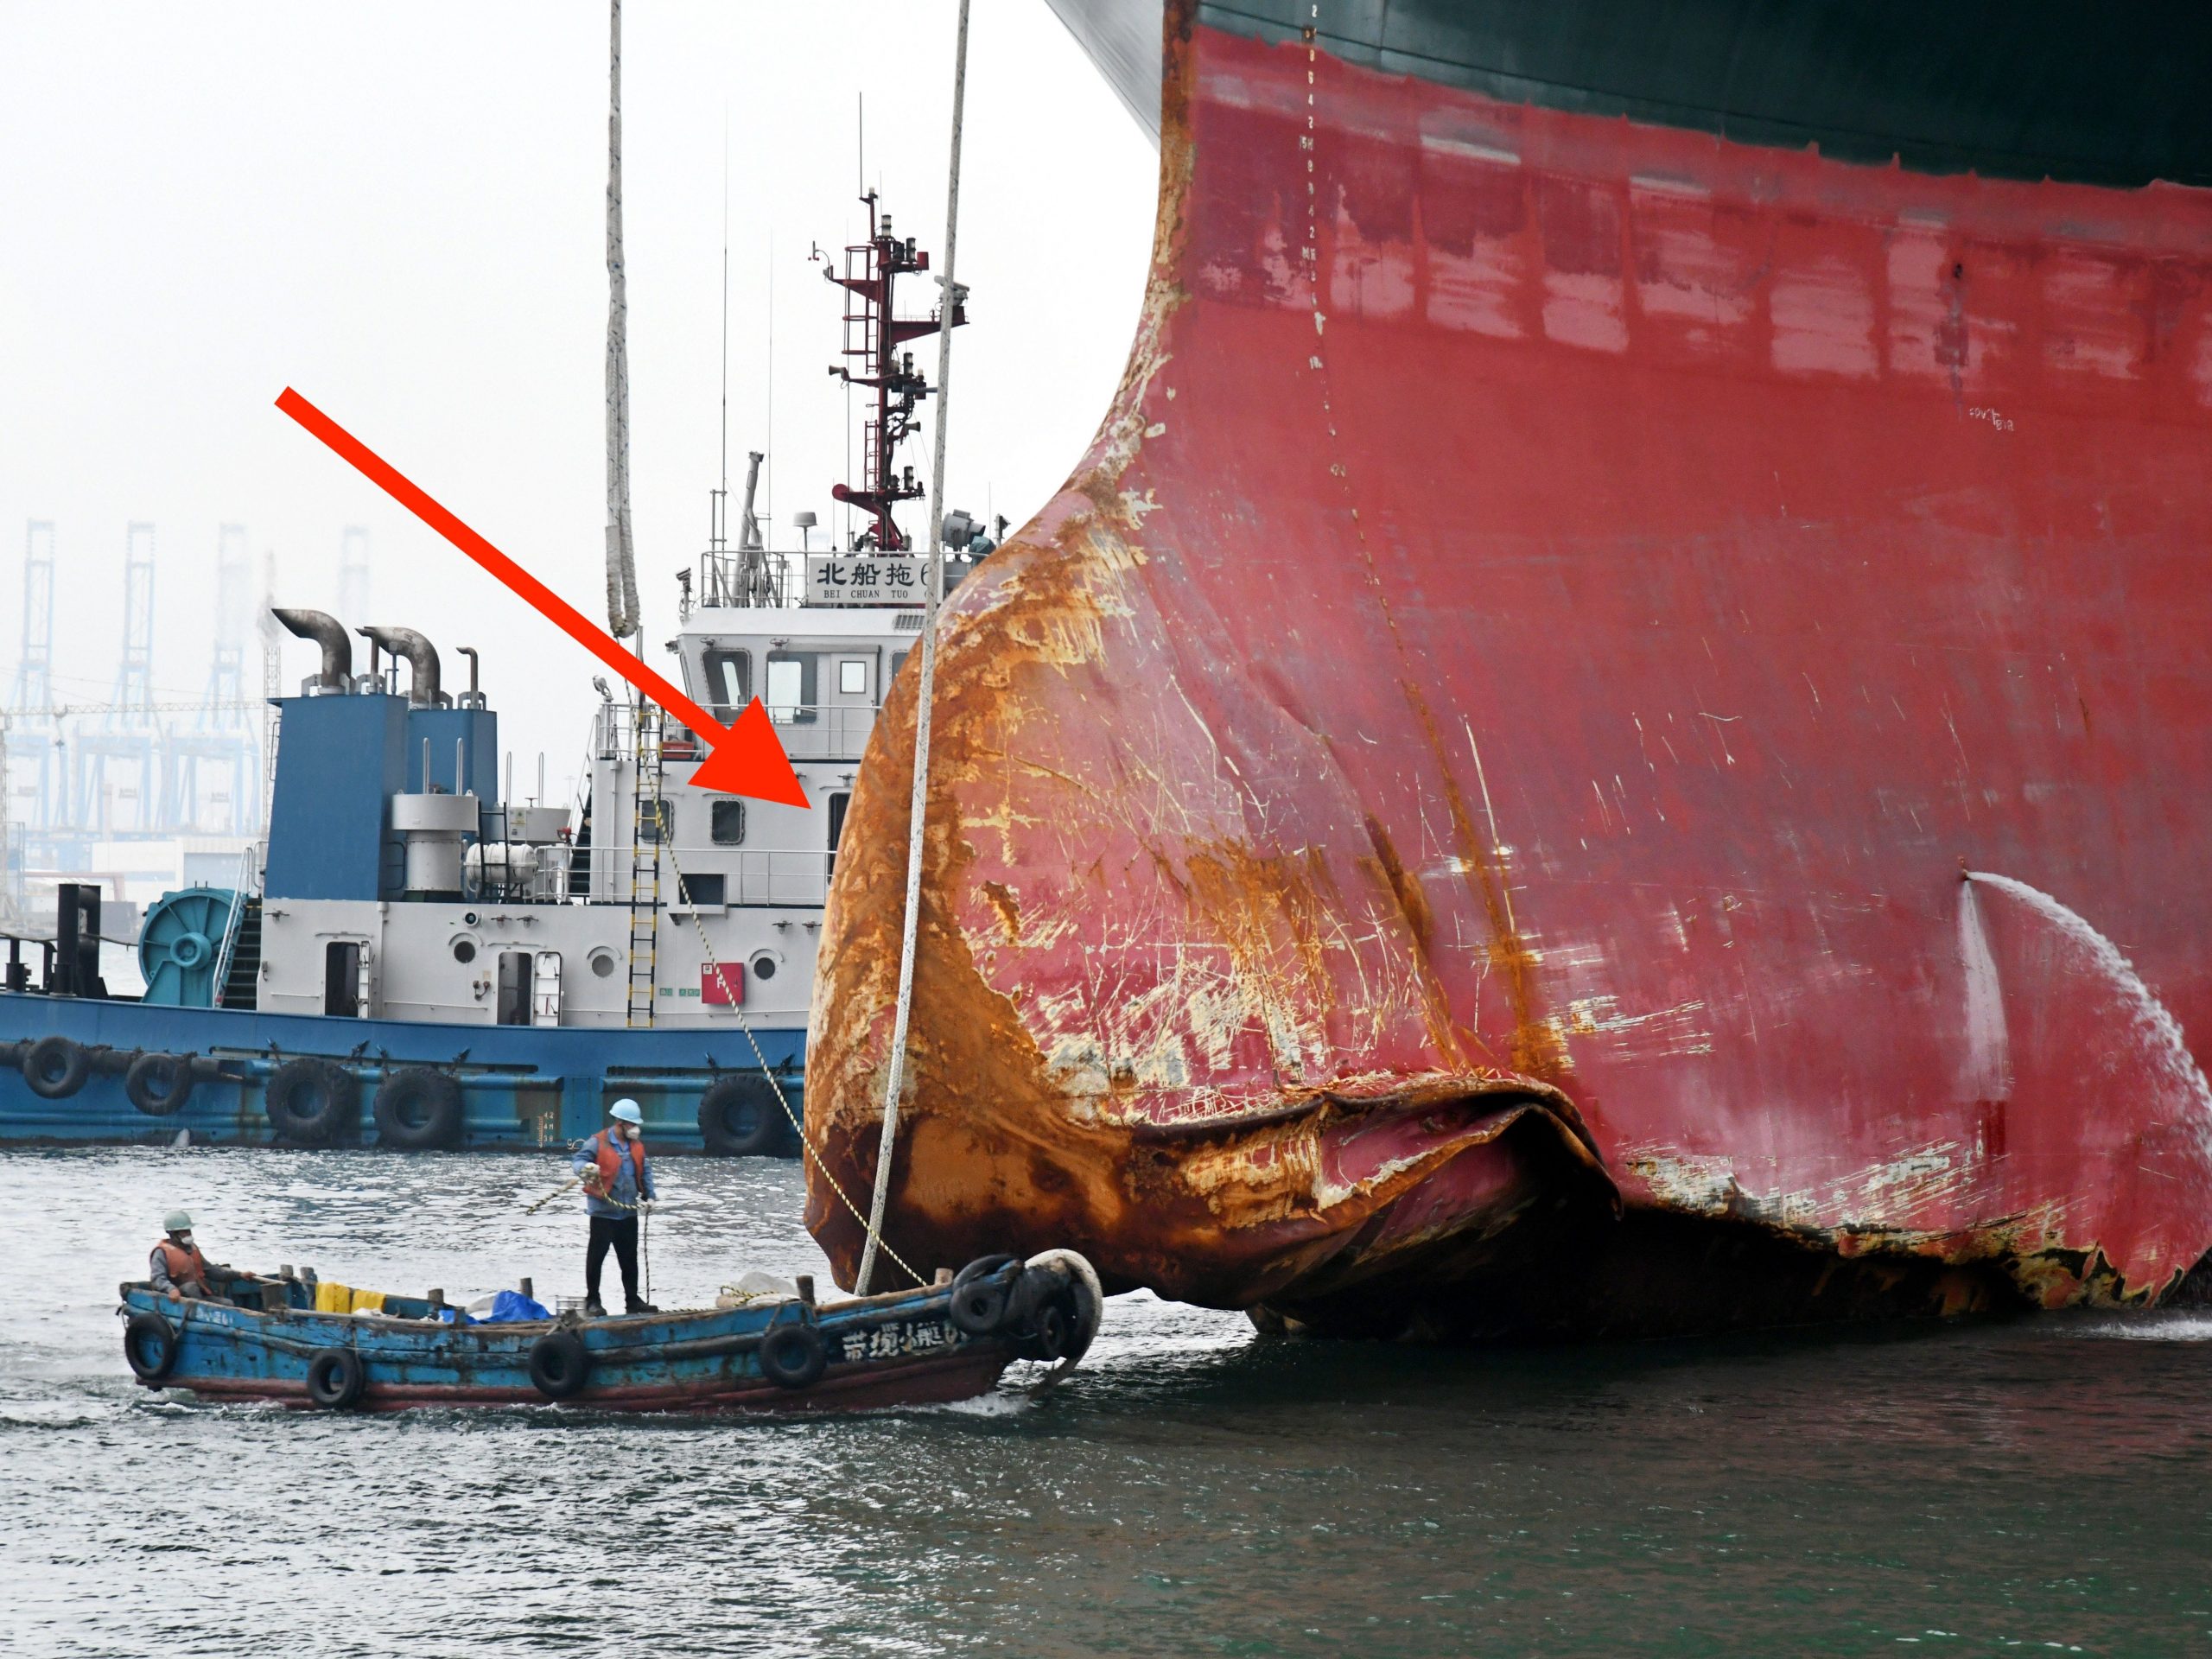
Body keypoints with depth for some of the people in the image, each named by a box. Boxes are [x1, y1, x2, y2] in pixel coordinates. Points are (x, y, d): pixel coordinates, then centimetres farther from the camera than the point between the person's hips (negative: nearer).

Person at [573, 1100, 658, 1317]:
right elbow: (578, 1162, -17)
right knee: (596, 1256, -2)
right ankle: (592, 1301, 6)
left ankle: (632, 1300, 18)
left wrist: (649, 1196, 9)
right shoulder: (598, 1143, -9)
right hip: (603, 1211, -6)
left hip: (629, 1211, 6)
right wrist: (586, 1167, -40)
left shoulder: (637, 1146, 11)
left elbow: (645, 1171, 19)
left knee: (629, 1258, 11)